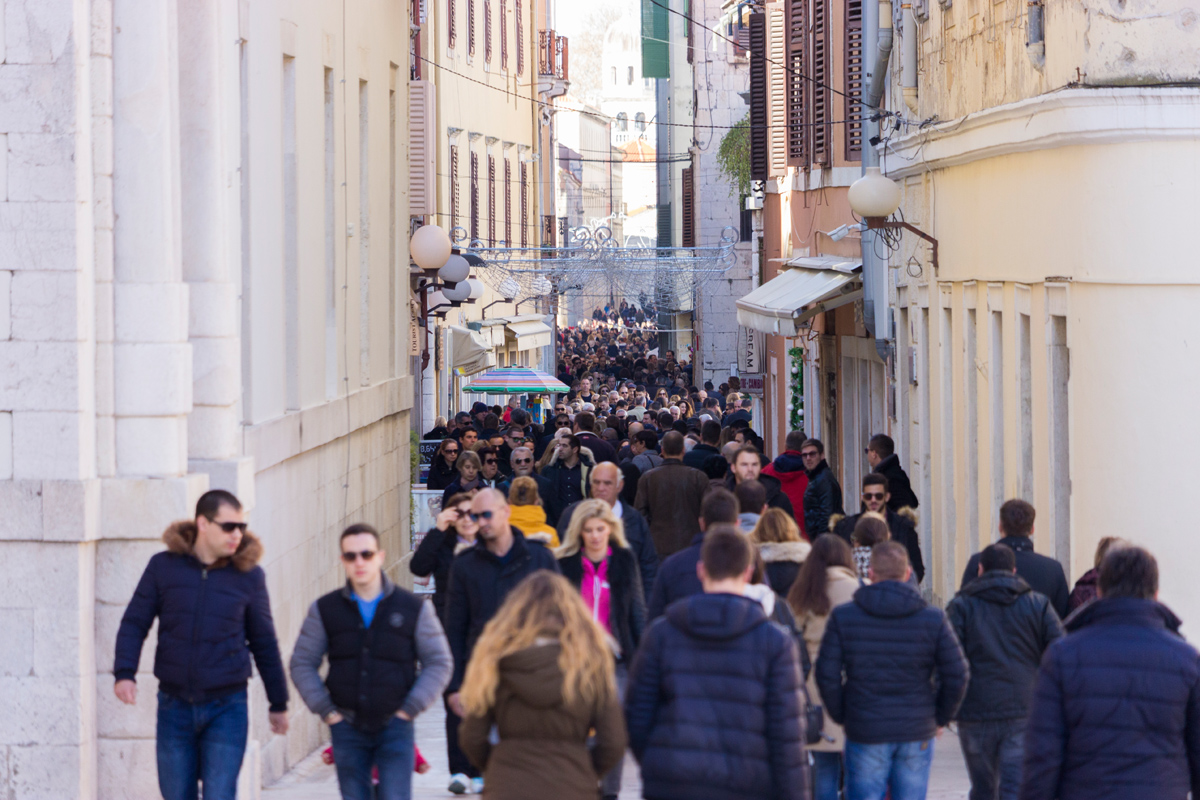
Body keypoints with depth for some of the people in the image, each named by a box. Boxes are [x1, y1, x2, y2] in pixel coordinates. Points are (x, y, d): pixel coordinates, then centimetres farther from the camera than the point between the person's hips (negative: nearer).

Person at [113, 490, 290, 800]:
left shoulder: (249, 576, 0)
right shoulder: (164, 566, -1)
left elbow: (264, 643, 8)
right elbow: (134, 623, 3)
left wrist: (278, 704, 14)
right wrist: (124, 673, -13)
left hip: (226, 708, -1)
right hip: (174, 705, 1)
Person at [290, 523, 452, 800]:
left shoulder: (414, 608, 0)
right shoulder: (324, 610, 3)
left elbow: (439, 663, 4)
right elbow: (302, 664, 9)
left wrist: (409, 709, -4)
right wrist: (326, 711, -1)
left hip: (394, 727, -2)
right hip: (347, 729, 2)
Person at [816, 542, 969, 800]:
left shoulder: (843, 617, -5)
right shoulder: (933, 619, -3)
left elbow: (827, 674, -7)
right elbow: (957, 675, -4)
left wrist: (841, 716, 7)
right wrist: (941, 718, 10)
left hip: (864, 733, -1)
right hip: (917, 734, 1)